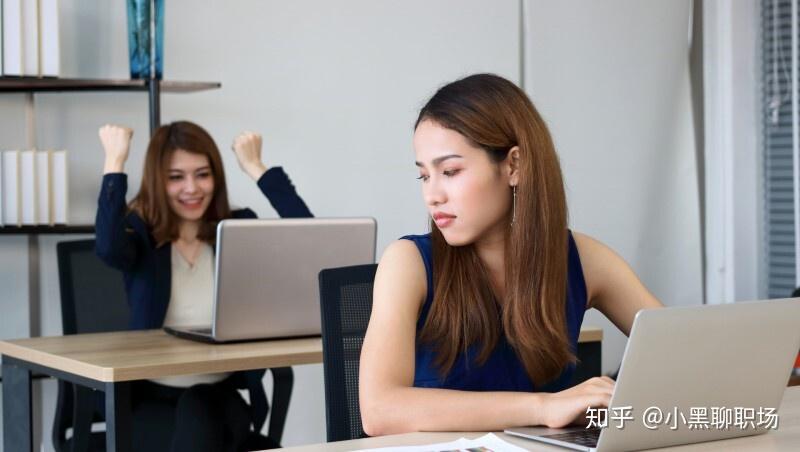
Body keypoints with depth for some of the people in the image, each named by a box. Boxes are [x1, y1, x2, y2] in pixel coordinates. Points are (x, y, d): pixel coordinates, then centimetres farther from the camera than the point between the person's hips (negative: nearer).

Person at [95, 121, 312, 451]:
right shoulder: (141, 232, 2)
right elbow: (108, 248, -24)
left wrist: (255, 167, -6)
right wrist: (115, 162, -15)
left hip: (220, 395, 1)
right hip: (152, 396, -1)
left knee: (198, 411, -33)